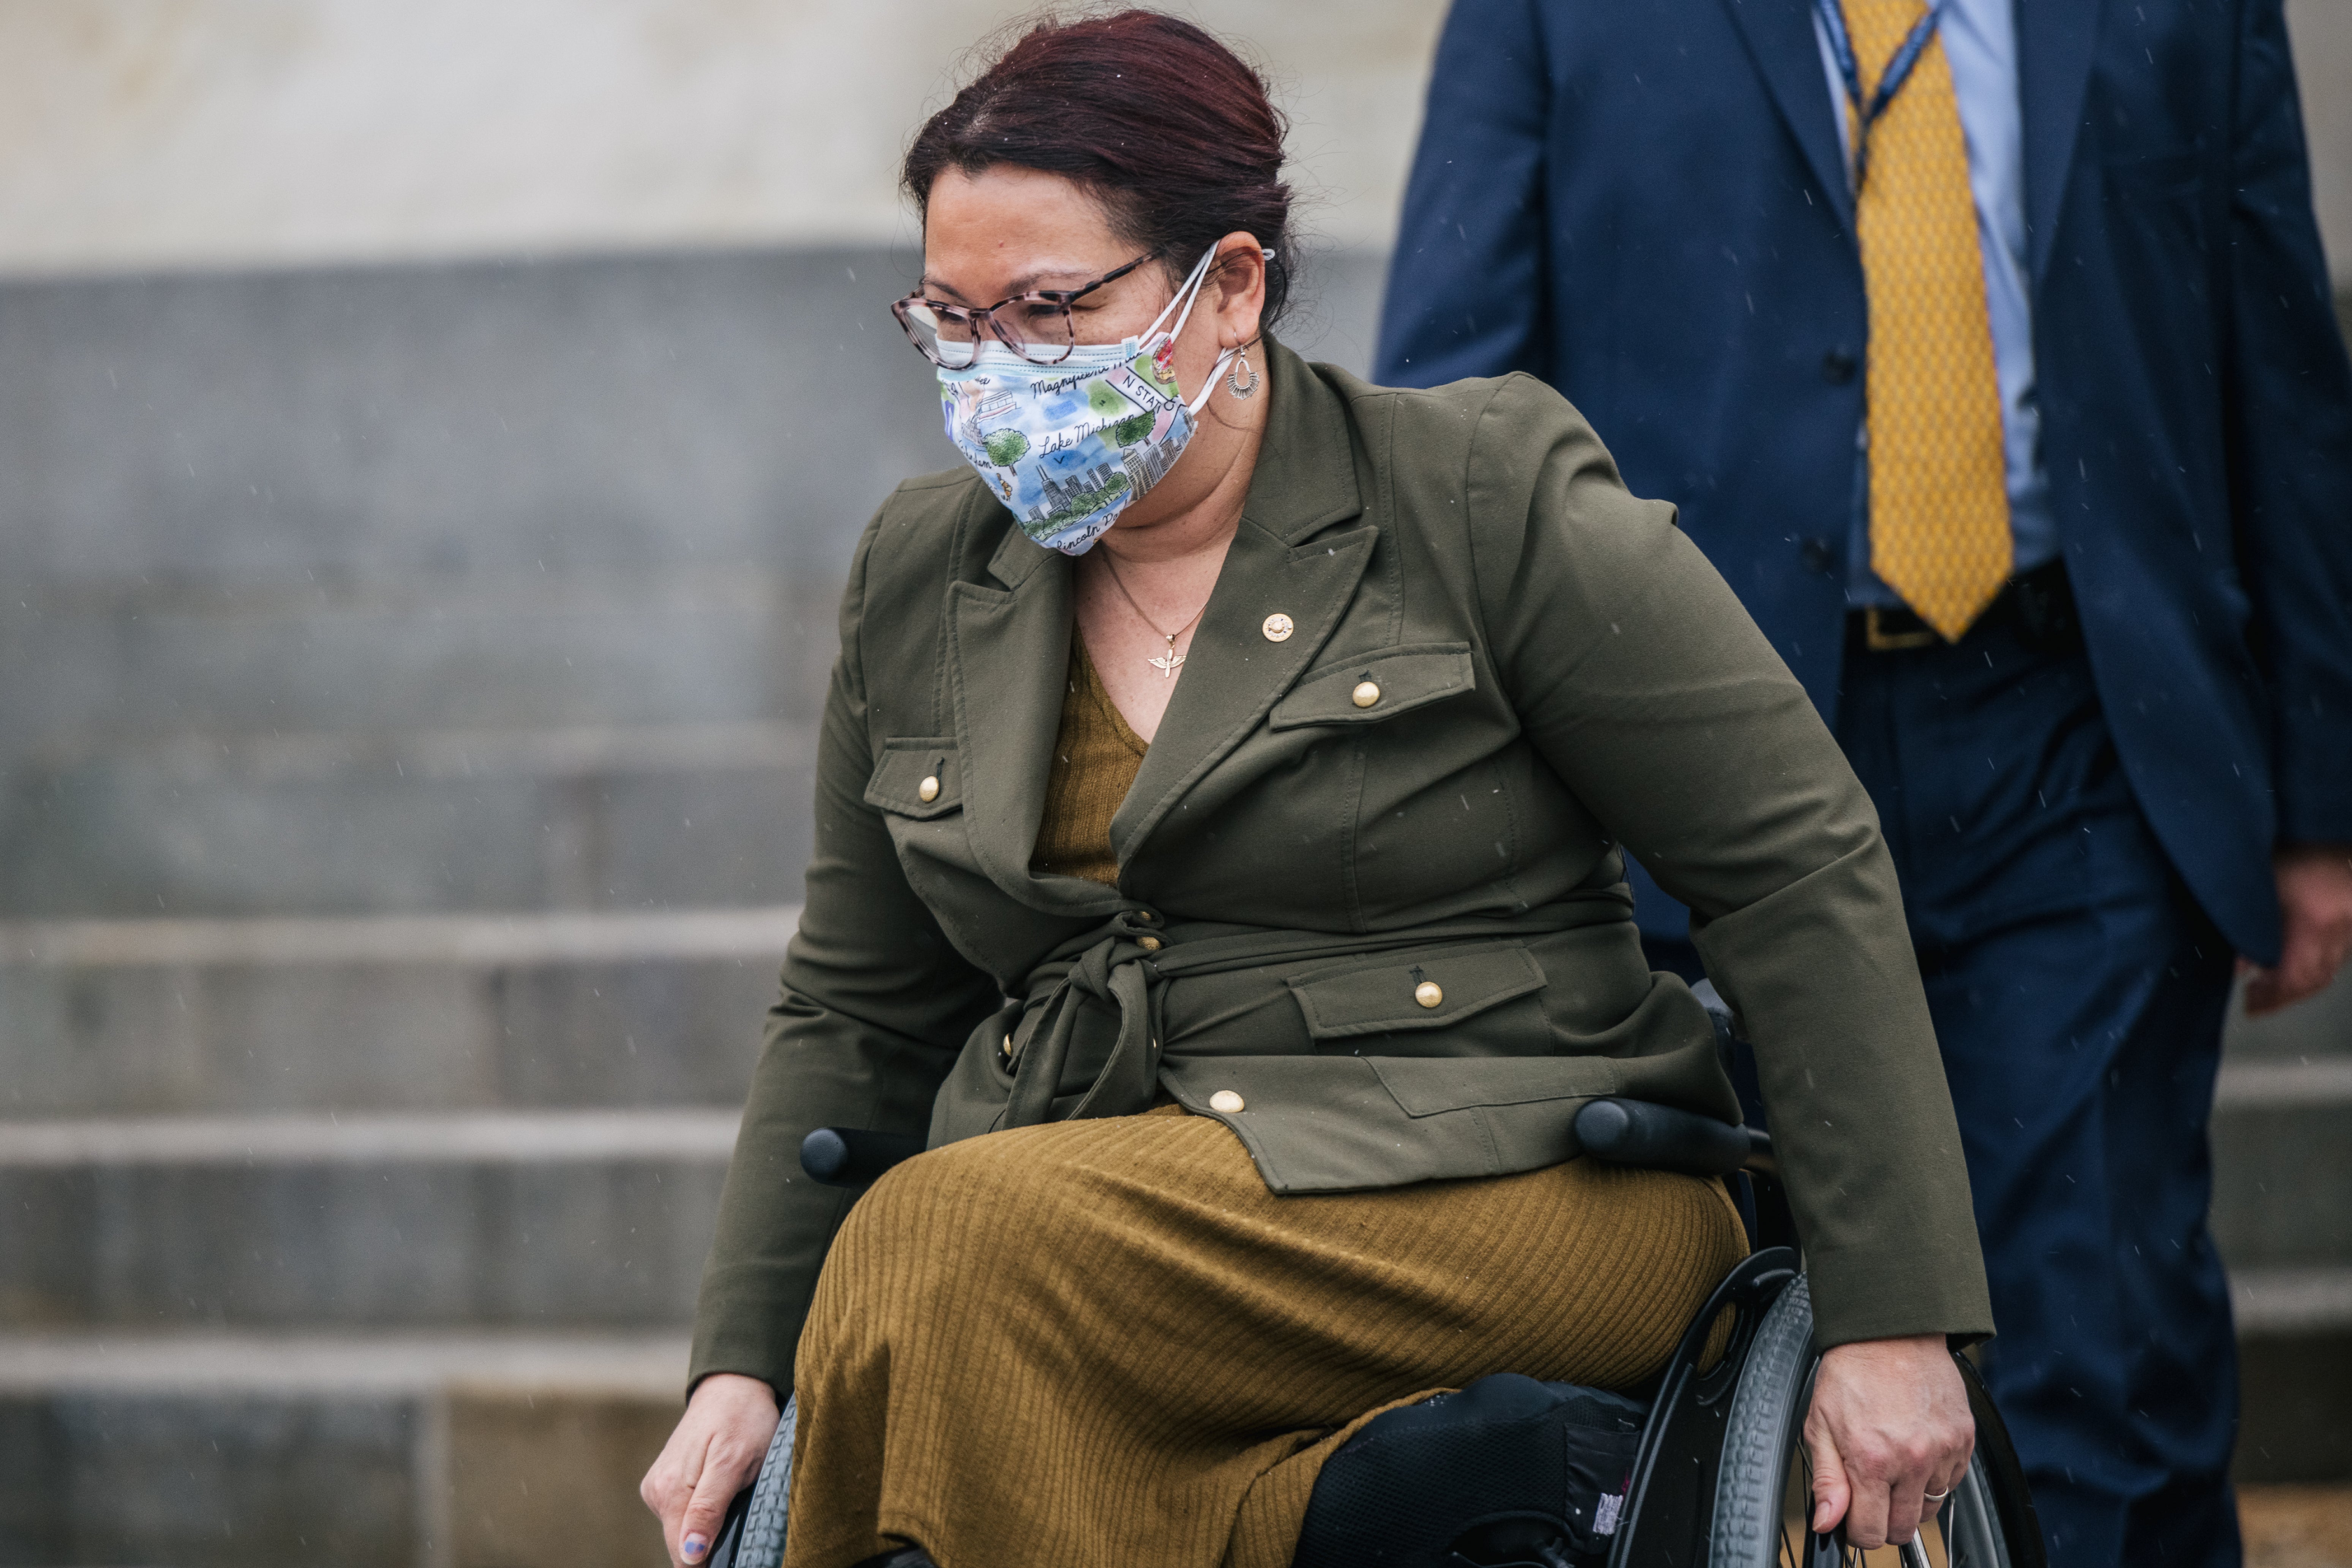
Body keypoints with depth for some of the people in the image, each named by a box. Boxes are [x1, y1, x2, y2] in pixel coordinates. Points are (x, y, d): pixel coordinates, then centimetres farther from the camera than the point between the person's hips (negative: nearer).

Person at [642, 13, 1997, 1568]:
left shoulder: (1493, 500, -2)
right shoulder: (919, 580, 14)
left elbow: (1805, 873, -3)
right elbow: (854, 1011, 20)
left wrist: (1889, 1320, -9)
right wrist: (742, 1366, 6)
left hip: (1524, 1202, -5)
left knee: (954, 1247, -30)